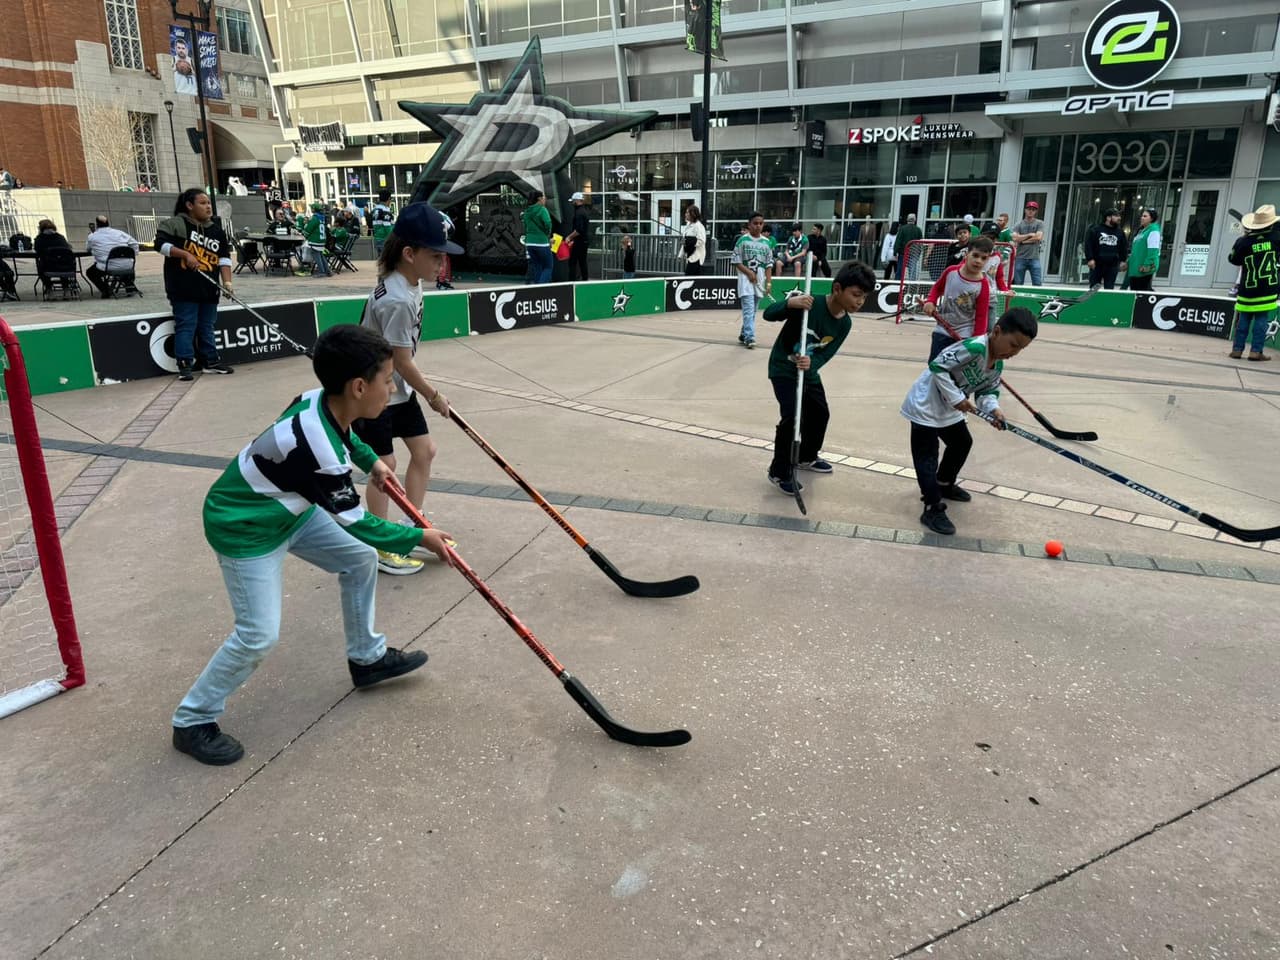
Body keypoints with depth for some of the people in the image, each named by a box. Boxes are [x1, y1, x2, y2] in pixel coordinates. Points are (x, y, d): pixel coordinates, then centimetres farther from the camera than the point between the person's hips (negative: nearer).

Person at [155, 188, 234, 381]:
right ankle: (185, 365, 0)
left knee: (207, 326, 13)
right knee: (186, 326, -4)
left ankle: (211, 361, 22)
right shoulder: (175, 224, -4)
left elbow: (224, 257, 5)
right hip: (183, 287, -5)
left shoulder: (215, 230, 12)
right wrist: (185, 254, -21)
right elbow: (160, 243, -12)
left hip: (208, 288, 5)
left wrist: (227, 281, -7)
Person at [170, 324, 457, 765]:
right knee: (259, 634, -9)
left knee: (360, 559, 11)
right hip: (244, 526, -9)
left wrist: (371, 460, 2)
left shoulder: (323, 401, -15)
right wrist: (419, 537, -15)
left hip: (289, 508, 9)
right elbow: (356, 524, -26)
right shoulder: (318, 449, -38)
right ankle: (192, 721, 14)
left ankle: (366, 657, 29)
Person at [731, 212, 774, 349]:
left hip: (760, 279, 5)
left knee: (752, 310, 10)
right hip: (746, 278, -4)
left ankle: (744, 335, 22)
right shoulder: (743, 240, -3)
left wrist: (768, 282, 3)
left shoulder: (766, 242, 8)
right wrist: (749, 272, -13)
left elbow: (768, 264, 10)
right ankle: (750, 338, -16)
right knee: (748, 309, -13)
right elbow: (736, 261, -4)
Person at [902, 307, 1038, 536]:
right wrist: (956, 398, -29)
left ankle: (944, 484, 45)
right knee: (927, 455, -8)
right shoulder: (974, 347, -30)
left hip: (948, 409, 10)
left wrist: (993, 409, -15)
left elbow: (988, 390, 7)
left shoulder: (998, 364, -1)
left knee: (962, 443, 26)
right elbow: (937, 367, -32)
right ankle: (933, 510, -6)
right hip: (926, 403, -10)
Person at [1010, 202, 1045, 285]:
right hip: (1020, 257, 1)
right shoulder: (1018, 224, 8)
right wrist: (1029, 235, -5)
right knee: (1017, 284, 4)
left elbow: (1038, 237, -8)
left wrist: (1022, 240, -4)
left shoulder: (1039, 223, 7)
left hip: (1034, 258, -1)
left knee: (1038, 284, -5)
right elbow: (1015, 238, -8)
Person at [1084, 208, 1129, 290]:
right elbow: (1088, 245, -5)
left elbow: (1124, 247, 15)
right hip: (1096, 265, -3)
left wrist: (1122, 260, 6)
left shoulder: (1120, 232, 12)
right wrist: (1090, 259, -13)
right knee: (1093, 287, 2)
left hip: (1112, 266, 3)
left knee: (1109, 289, 1)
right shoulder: (1095, 229, 1)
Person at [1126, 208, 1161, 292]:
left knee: (1143, 291, -7)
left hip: (1145, 267, -9)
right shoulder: (1141, 230, 21)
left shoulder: (1153, 230, -8)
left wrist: (1147, 264, -25)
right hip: (1136, 267, 10)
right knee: (1134, 290, 11)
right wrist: (1129, 262, 23)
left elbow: (1153, 250, -18)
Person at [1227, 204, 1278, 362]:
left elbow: (1233, 260, 5)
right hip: (1268, 288, 0)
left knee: (1244, 320, 7)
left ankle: (1237, 349, 7)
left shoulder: (1243, 242, -8)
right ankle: (1256, 351, 0)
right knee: (1261, 320, 2)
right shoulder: (1275, 237, -5)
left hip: (1248, 288, 0)